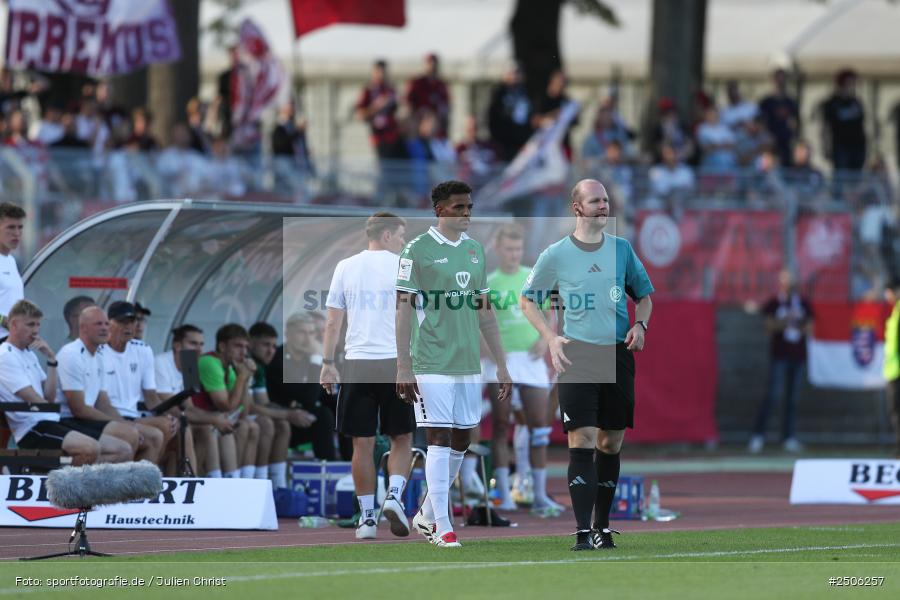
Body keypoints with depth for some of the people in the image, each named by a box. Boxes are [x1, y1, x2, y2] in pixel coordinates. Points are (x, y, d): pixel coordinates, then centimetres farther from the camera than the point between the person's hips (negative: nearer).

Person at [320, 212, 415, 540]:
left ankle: (367, 517, 5)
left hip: (356, 365, 2)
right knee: (402, 439, 11)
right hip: (396, 365, -2)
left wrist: (328, 364, 10)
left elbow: (333, 322, 6)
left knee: (362, 445, 5)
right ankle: (394, 495, -9)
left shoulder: (345, 267, 7)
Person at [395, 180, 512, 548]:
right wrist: (403, 368, -11)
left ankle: (426, 516, 23)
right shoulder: (417, 251, -4)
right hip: (432, 363, -6)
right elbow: (404, 311, -6)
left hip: (468, 363, 6)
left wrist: (501, 365, 16)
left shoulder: (475, 251, 14)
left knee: (460, 443, 8)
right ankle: (442, 527, -5)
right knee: (439, 440, -8)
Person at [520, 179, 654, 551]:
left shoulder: (622, 249, 9)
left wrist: (640, 324, -1)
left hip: (618, 352, 3)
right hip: (577, 354, -3)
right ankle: (583, 531, -15)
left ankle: (602, 527, 18)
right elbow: (527, 300, 11)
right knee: (581, 442, -12)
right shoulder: (556, 255, 1)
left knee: (611, 443, 7)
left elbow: (644, 294, 20)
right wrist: (550, 337, -3)